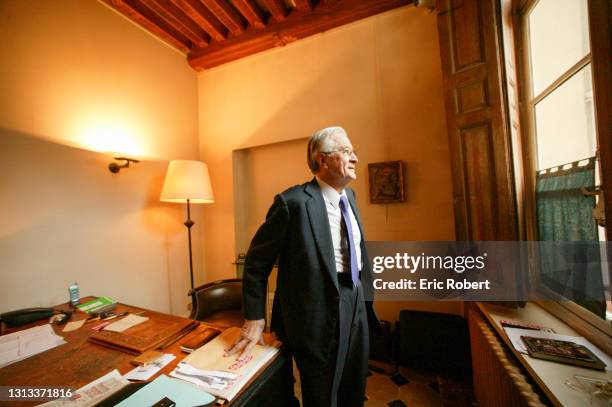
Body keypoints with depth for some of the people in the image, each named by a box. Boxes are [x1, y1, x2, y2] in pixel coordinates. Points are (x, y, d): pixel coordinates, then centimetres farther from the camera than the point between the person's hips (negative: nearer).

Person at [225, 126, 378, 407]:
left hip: (357, 305, 8)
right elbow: (256, 262, -13)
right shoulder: (294, 201, -20)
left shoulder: (349, 196, 4)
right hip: (320, 313, -7)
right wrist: (254, 319, -10)